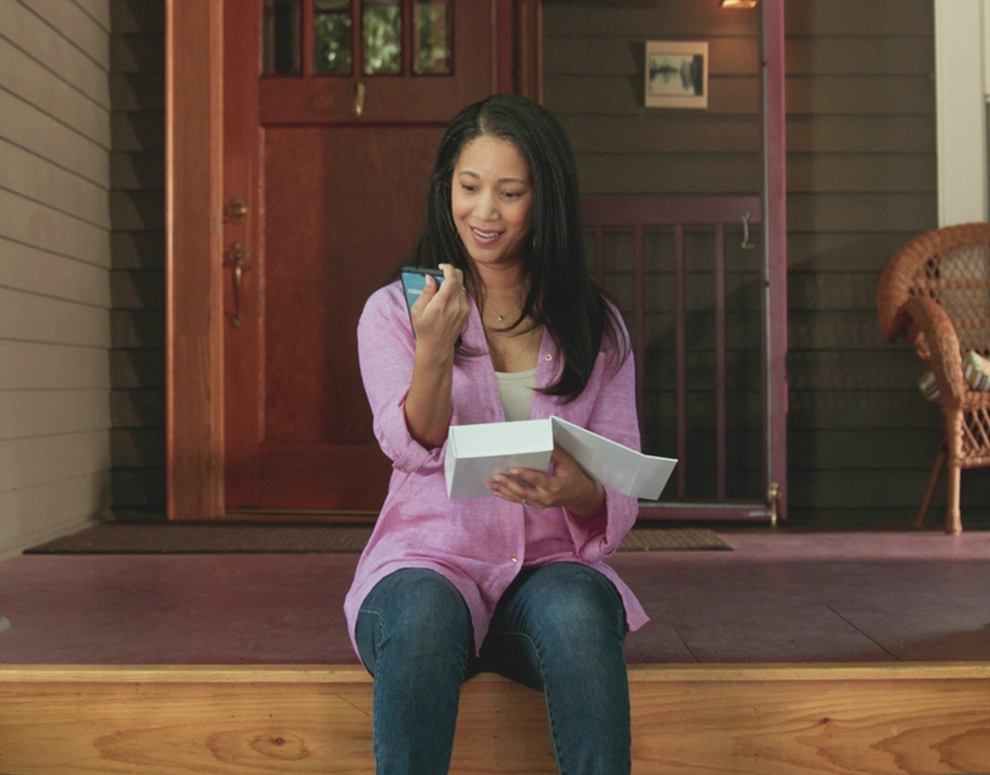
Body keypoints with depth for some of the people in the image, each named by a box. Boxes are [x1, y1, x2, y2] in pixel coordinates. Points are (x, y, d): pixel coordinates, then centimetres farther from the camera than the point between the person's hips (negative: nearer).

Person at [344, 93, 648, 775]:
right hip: (429, 561, -1)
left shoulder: (597, 329, 11)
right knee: (424, 613, -35)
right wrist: (434, 351, -27)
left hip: (552, 564, 1)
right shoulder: (393, 311, 7)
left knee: (576, 611, -33)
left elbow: (621, 496, 5)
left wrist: (573, 491, -20)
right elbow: (413, 449, -8)